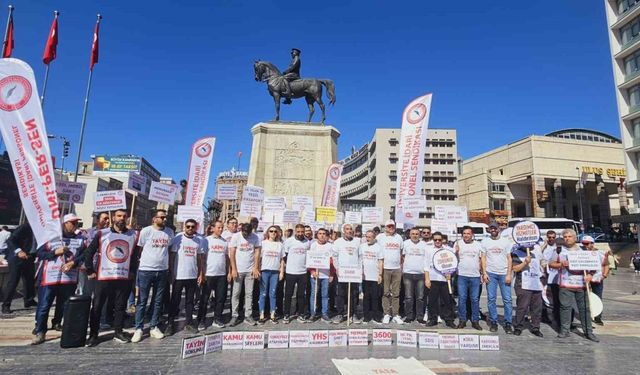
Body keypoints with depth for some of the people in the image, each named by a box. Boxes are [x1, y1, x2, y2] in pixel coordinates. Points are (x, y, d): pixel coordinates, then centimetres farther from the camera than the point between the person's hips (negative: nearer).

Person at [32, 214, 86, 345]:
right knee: (43, 306, 0)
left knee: (64, 306, 11)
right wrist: (55, 252, -12)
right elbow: (40, 253, 2)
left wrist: (73, 262, -10)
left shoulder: (80, 239, 9)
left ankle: (58, 324, 29)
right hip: (49, 278, -2)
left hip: (69, 279, 2)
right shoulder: (51, 237, 3)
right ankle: (40, 333, 8)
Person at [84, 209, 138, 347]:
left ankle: (118, 332, 22)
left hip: (124, 278, 2)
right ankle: (93, 335, 18)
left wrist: (132, 272, 4)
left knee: (120, 306, 10)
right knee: (97, 306, 5)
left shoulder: (133, 235, 5)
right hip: (103, 277, -2)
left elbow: (135, 256, 11)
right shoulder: (102, 233, 0)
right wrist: (90, 271, -1)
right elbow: (89, 252, 2)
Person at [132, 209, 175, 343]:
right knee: (142, 301, 4)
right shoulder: (146, 231, -8)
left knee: (158, 301, 10)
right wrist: (143, 261, 2)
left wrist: (170, 267, 10)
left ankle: (154, 327, 22)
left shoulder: (170, 232, 4)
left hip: (163, 271, 4)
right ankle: (138, 329, 15)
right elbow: (139, 249, 0)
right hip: (145, 270, -3)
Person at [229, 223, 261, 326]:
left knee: (249, 294, 6)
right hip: (238, 270, -1)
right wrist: (233, 269, -10)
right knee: (236, 293, 5)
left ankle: (248, 316, 15)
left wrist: (255, 268, -5)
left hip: (250, 270, 1)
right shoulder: (236, 236, -7)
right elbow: (232, 254, -6)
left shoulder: (255, 237, -4)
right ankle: (234, 316, 16)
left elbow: (257, 252, -1)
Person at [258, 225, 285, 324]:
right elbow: (259, 258, 2)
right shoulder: (263, 243, 3)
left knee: (272, 294, 6)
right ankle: (262, 315, 9)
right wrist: (258, 270, -5)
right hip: (264, 271, -2)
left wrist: (282, 272, 4)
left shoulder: (280, 244, 9)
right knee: (263, 294, 2)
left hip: (275, 271, 2)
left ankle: (272, 315, 14)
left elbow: (282, 260, 10)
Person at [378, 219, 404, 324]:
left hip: (397, 268, 3)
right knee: (386, 293, 1)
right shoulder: (380, 237, 2)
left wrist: (401, 266, 12)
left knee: (396, 293, 6)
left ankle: (396, 315, 12)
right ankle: (386, 314, 9)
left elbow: (401, 253, 16)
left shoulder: (399, 237, 12)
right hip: (385, 268, -3)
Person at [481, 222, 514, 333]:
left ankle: (508, 323, 10)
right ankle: (493, 322, 13)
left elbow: (509, 258, 5)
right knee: (491, 299, 3)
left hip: (504, 273, 0)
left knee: (507, 299, 0)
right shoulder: (485, 242, 6)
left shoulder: (505, 242, 6)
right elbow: (483, 258, 5)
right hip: (490, 273, 0)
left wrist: (508, 274, -4)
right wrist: (484, 273, -4)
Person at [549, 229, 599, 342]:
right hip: (566, 284, -2)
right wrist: (561, 264, -10)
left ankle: (588, 331, 18)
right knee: (565, 307, 0)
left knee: (585, 308, 6)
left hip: (581, 284, 2)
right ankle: (565, 330, 9)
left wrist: (589, 275, -5)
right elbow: (551, 264, 7)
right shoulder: (560, 250, 7)